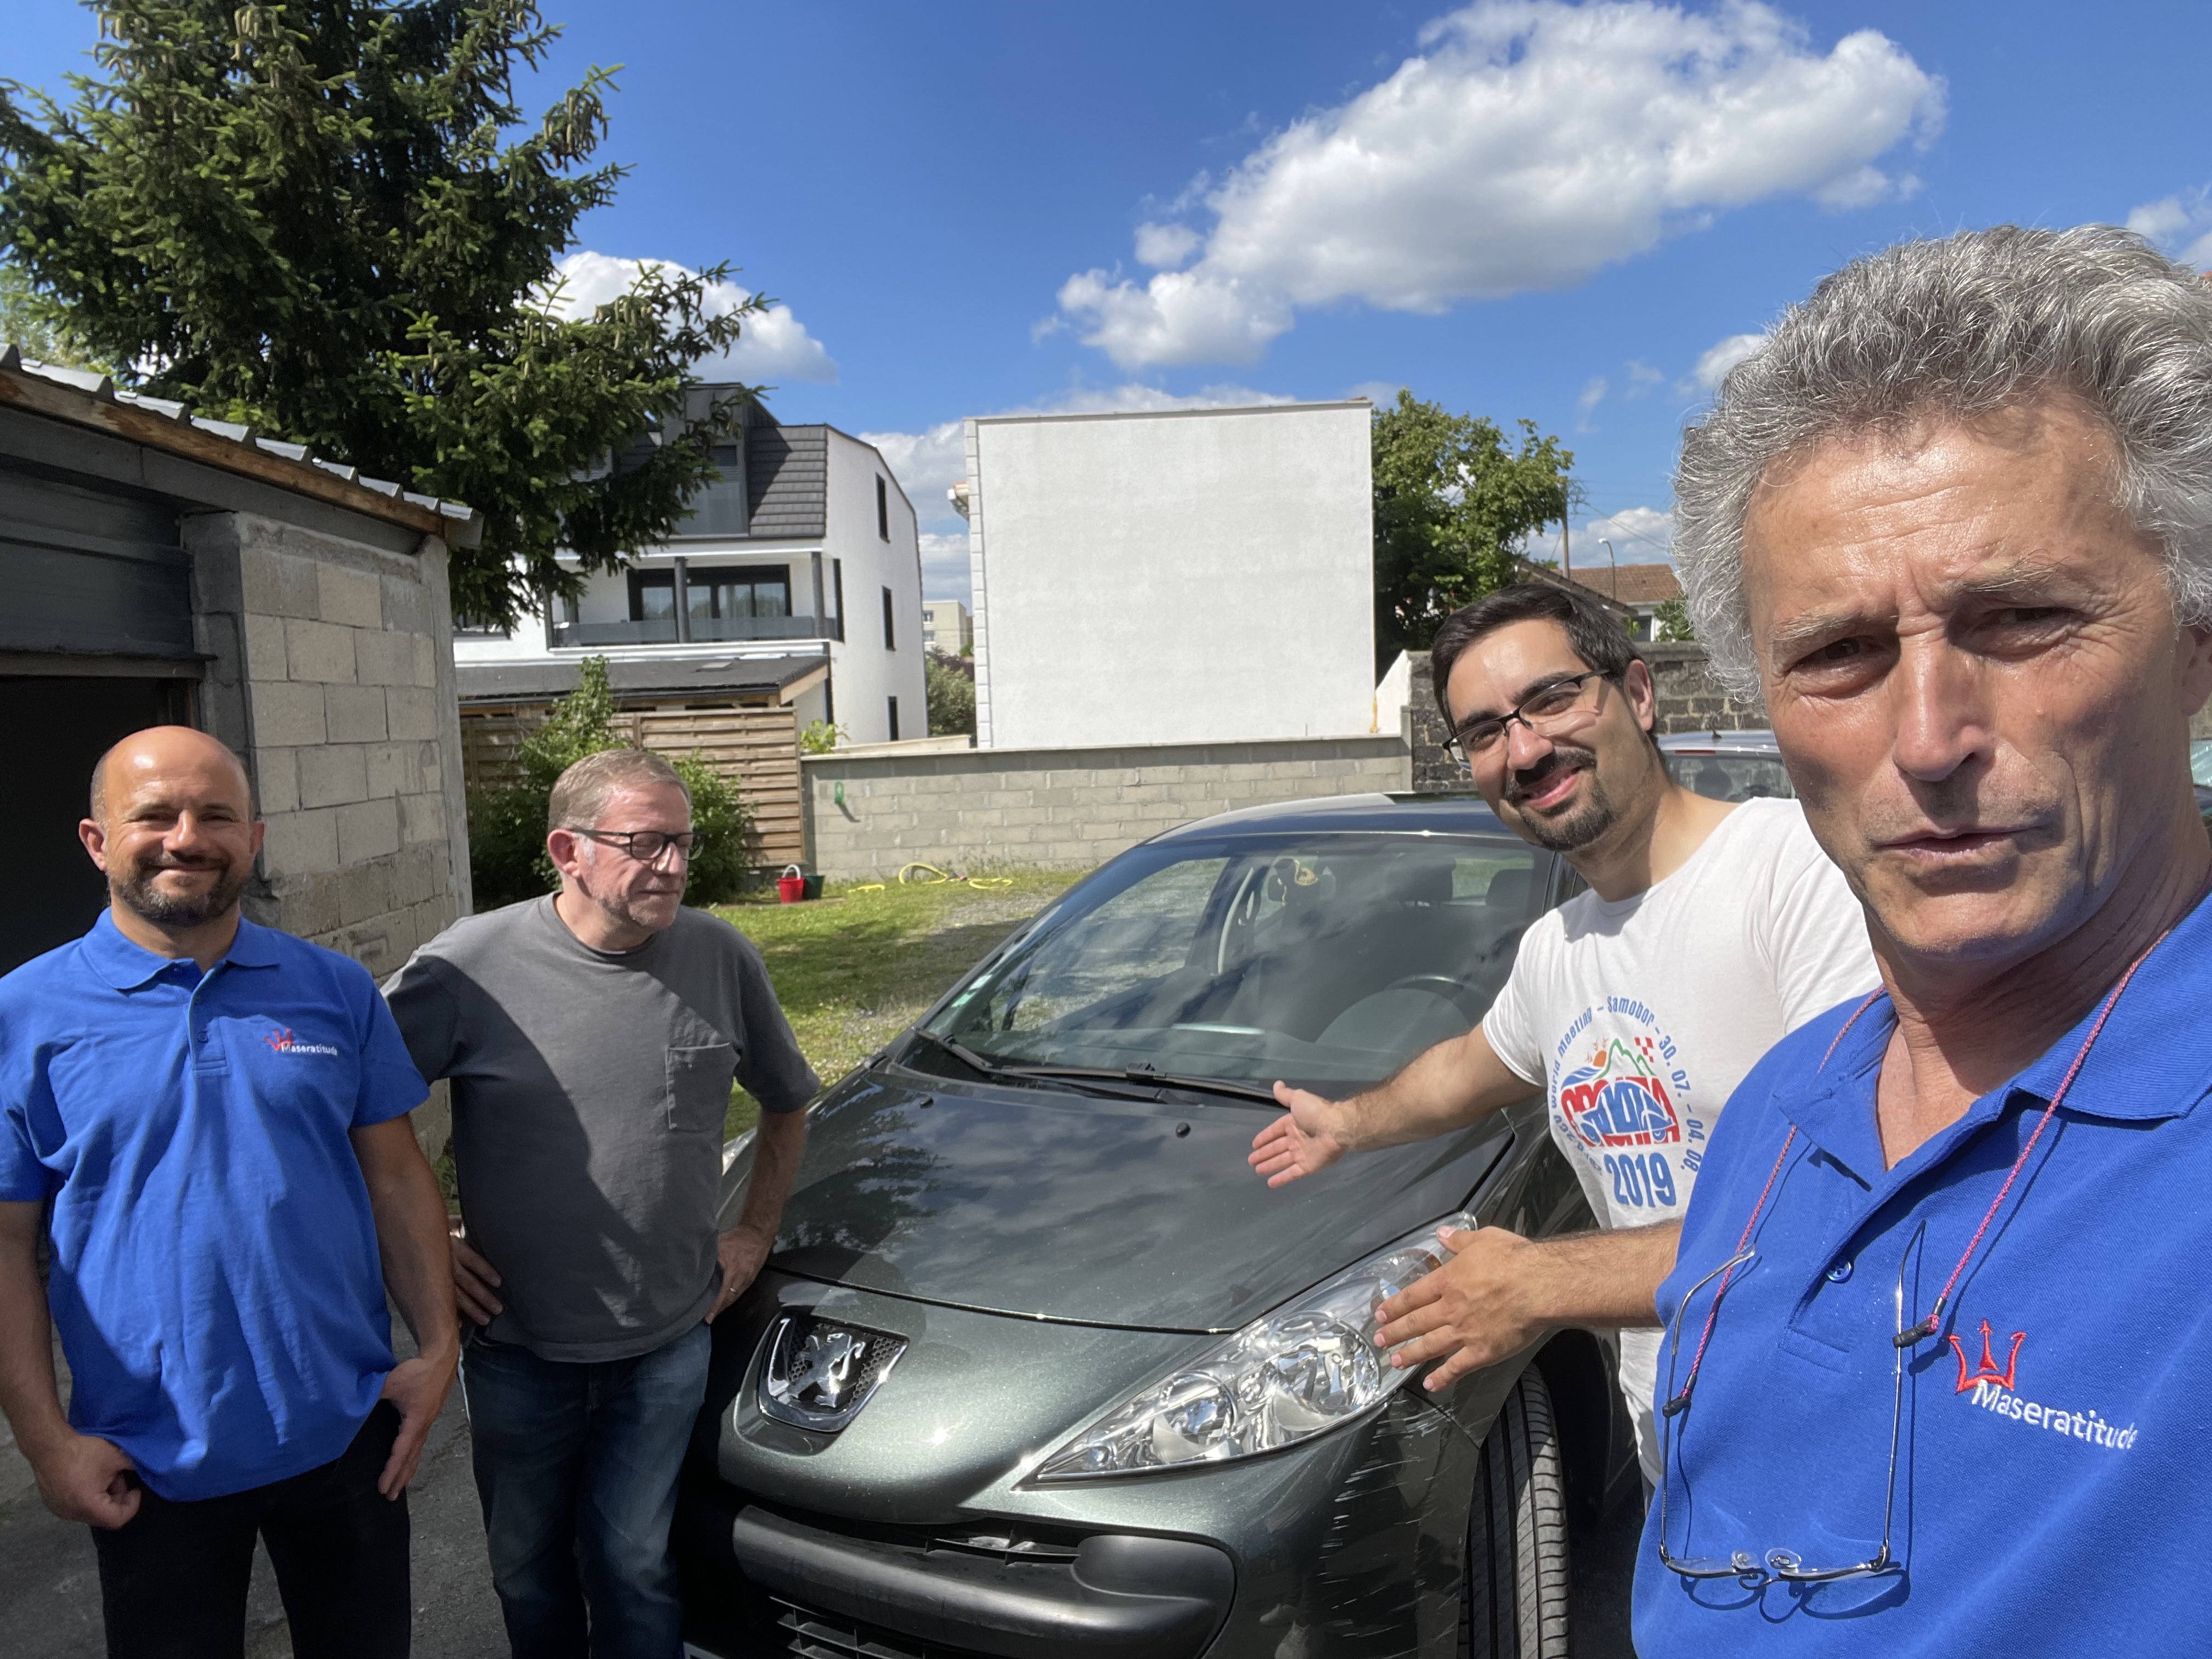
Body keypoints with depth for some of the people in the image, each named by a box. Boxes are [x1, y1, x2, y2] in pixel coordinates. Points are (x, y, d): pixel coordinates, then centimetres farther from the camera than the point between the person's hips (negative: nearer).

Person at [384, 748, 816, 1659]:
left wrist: (754, 1233, 5)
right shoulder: (471, 963, -15)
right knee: (528, 1568, 20)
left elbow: (788, 1103, 10)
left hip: (666, 1346, 0)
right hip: (517, 1350, 0)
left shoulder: (722, 958, -6)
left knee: (631, 1561, 11)